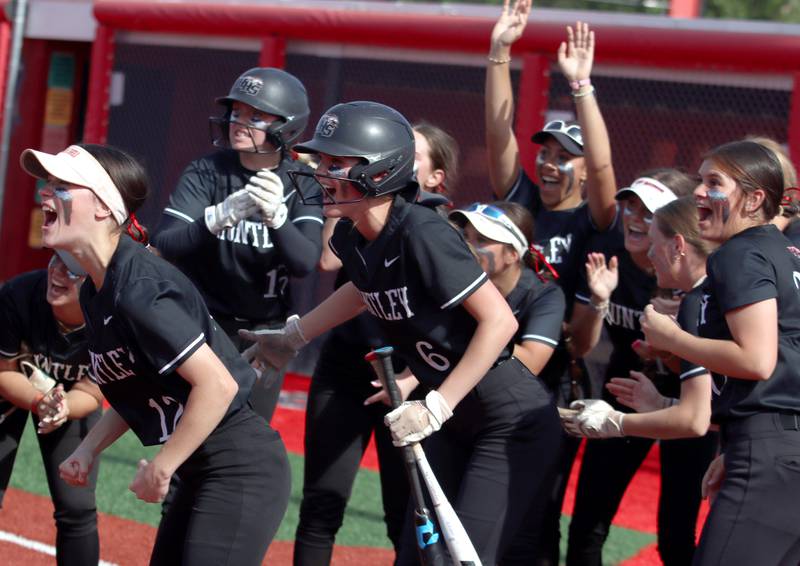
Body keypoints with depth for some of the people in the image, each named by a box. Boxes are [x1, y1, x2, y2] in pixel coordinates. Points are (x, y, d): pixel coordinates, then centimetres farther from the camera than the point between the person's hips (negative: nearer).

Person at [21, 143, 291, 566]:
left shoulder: (138, 289, -22)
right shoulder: (94, 293, 8)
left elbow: (217, 384, -26)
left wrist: (159, 469, -18)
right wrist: (88, 449, 8)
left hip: (241, 470, -10)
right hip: (201, 471, 10)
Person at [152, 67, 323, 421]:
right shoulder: (206, 173, -9)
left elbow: (305, 263, -22)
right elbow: (164, 245, -22)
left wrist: (276, 216, -41)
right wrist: (220, 216, -39)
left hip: (265, 337, 1)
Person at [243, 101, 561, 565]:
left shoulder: (423, 233, -26)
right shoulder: (352, 238, -2)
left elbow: (499, 320, -27)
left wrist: (435, 407, -27)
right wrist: (293, 337, 24)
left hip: (512, 423, -9)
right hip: (454, 423, 9)